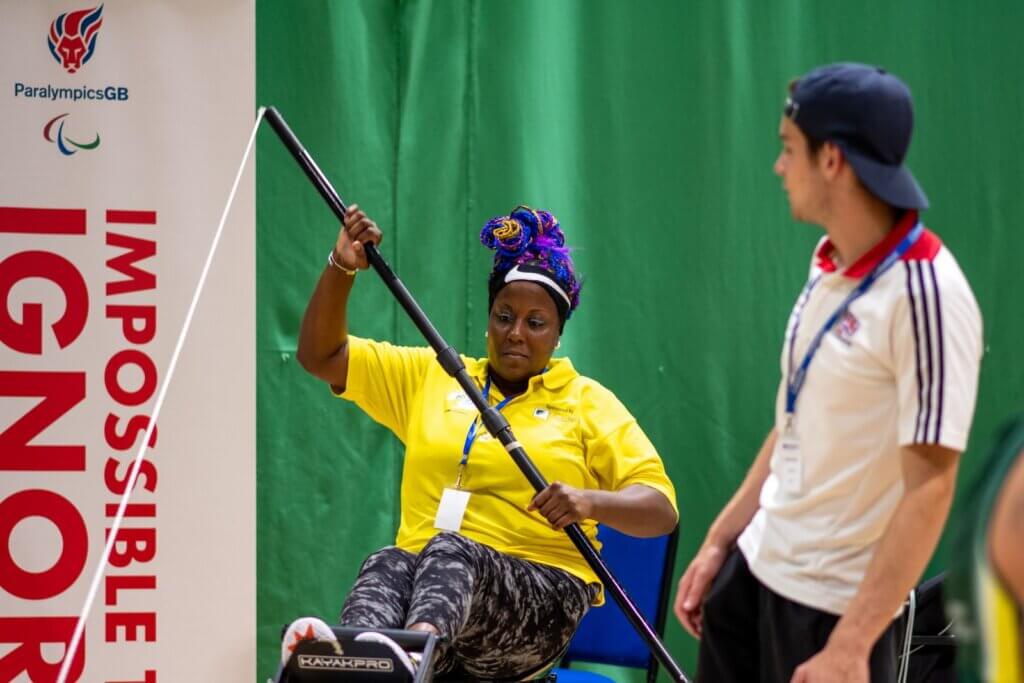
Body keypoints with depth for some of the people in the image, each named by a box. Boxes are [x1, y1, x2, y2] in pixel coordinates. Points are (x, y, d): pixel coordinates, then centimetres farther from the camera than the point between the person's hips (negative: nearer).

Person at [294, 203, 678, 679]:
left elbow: (661, 510, 4)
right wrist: (341, 268, 6)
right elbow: (321, 356, 21)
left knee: (449, 550, -37)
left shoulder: (589, 402, 14)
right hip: (421, 572, 3)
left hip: (540, 592, -2)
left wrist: (592, 502, -18)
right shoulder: (430, 377, 24)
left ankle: (418, 644, -72)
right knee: (385, 566, -35)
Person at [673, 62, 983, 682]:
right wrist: (719, 540, 14)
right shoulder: (830, 262, 4)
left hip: (832, 601, -8)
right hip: (758, 563, 8)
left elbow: (929, 489, -23)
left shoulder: (925, 294, -22)